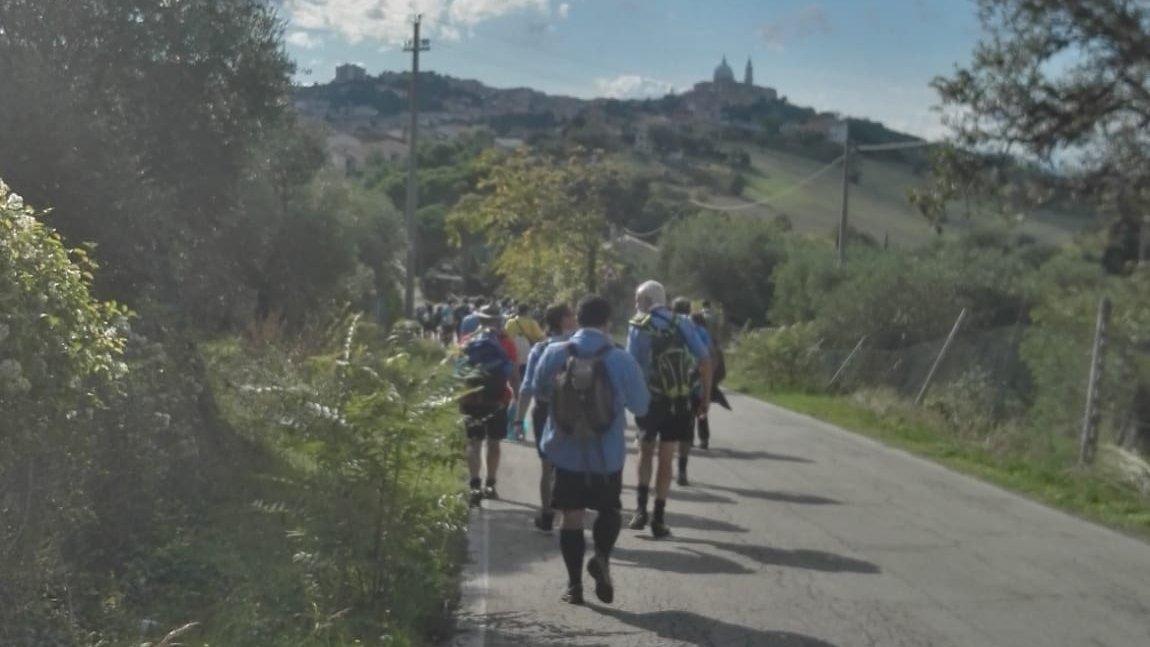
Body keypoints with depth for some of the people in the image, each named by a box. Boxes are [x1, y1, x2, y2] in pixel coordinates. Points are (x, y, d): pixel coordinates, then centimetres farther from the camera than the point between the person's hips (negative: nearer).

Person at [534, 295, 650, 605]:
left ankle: (574, 584, 13)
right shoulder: (621, 360, -14)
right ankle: (601, 557, -5)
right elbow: (641, 406, -3)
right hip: (607, 455, -1)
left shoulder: (554, 354, -9)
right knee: (610, 509, 19)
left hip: (565, 452, 1)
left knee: (571, 516, 12)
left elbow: (538, 389, 10)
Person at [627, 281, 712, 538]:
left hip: (651, 399, -2)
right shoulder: (682, 324, 4)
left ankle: (641, 508, 7)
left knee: (646, 452, 19)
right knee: (666, 460, 9)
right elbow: (705, 360, -2)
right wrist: (706, 395, 4)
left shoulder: (639, 327, -5)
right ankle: (659, 519, 10)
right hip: (680, 401, 2)